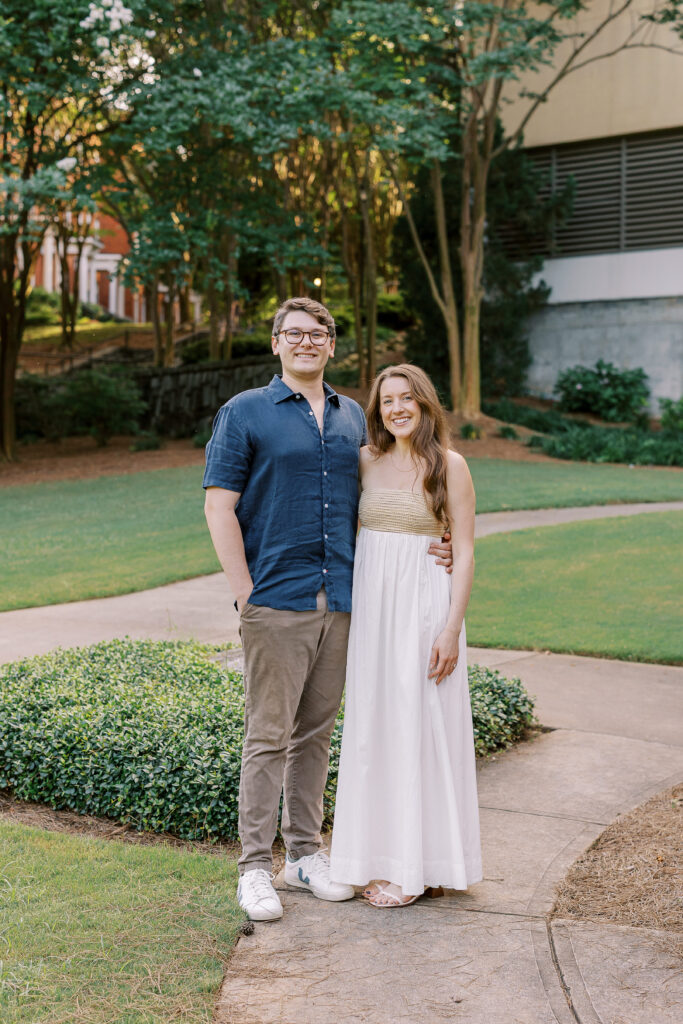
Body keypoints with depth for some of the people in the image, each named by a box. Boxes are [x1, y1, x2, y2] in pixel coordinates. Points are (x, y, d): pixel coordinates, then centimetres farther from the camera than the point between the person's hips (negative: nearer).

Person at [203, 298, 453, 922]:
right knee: (269, 734, -3)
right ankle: (255, 865, 7)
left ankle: (306, 852, 23)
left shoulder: (353, 418, 15)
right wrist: (246, 593, -11)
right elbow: (220, 507, -4)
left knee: (316, 731, 12)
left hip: (340, 601, 5)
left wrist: (426, 547, 8)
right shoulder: (245, 413, 0)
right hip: (276, 601, -5)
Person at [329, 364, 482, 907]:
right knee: (373, 726, 7)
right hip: (371, 602, 4)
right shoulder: (366, 461, 8)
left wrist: (452, 627, -12)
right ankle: (382, 854, 19)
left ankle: (418, 864, 10)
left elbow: (465, 551, -6)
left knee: (419, 725, -1)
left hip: (425, 603, -4)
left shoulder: (449, 465, -3)